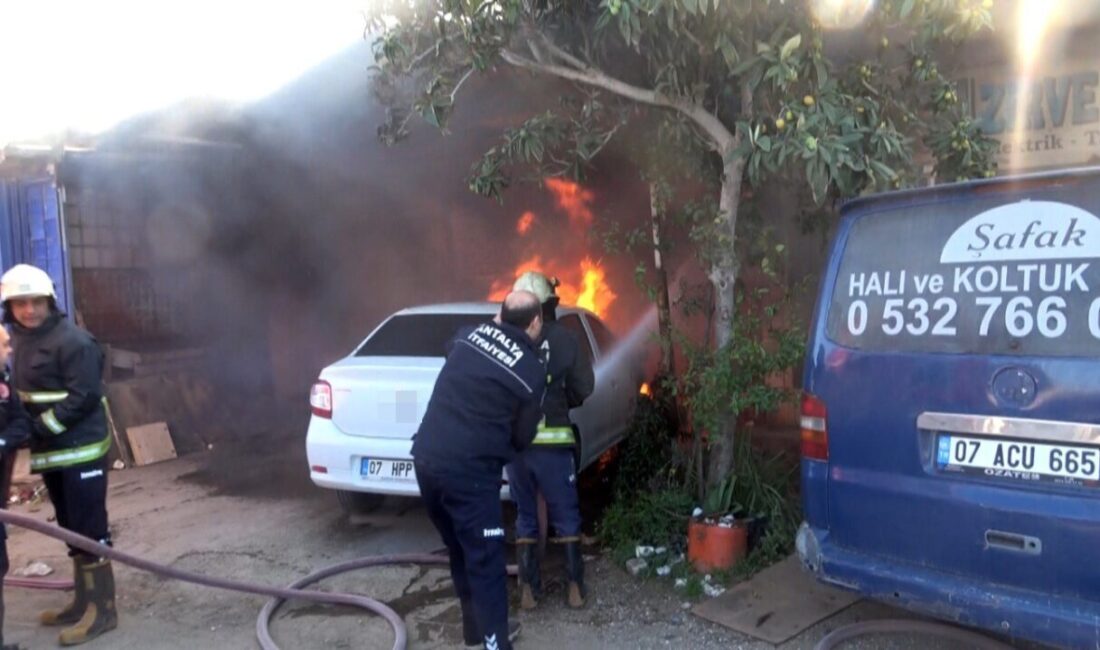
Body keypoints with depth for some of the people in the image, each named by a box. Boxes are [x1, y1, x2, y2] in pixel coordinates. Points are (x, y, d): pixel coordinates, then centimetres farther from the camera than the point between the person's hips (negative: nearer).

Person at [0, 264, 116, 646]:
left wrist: (39, 428, -20)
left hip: (81, 450, -9)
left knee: (90, 530, -4)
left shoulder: (72, 341, -15)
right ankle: (84, 602, 29)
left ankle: (102, 610, 4)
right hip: (50, 452, 9)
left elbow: (84, 397, -19)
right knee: (72, 530, 17)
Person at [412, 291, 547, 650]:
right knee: (485, 560, 3)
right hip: (469, 469, -7)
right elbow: (521, 436, 4)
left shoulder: (469, 335, 8)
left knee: (461, 551, 21)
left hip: (426, 457, 7)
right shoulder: (533, 372, -4)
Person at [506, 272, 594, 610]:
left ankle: (528, 590, 17)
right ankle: (575, 587, 16)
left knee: (524, 515, 14)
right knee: (566, 515, 12)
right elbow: (584, 386, -2)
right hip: (552, 439, -1)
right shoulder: (563, 338, -4)